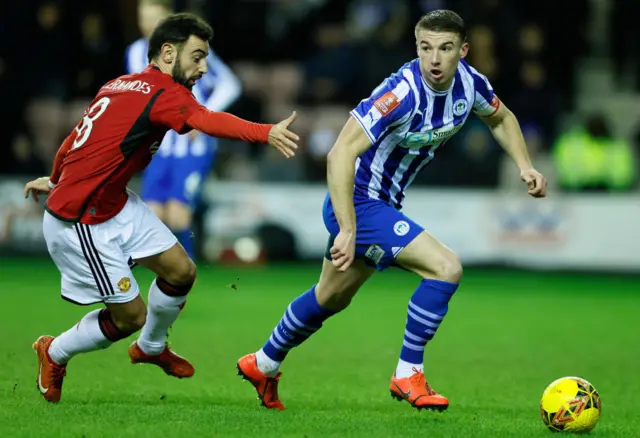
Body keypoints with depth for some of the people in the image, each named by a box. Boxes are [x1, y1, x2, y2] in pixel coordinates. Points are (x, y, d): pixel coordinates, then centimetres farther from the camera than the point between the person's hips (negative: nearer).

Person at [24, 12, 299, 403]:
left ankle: (151, 347, 35)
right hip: (79, 223, -9)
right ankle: (54, 353, 24)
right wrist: (266, 133, -59)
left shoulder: (120, 85, 6)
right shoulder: (164, 92, -21)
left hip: (116, 204, 9)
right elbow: (208, 122, -43)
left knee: (181, 271, 8)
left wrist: (56, 180, 37)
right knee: (132, 315, 0)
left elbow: (77, 138, 19)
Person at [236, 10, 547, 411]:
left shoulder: (469, 83, -7)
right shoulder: (404, 92, -30)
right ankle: (409, 374, -6)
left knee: (331, 297, 26)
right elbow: (341, 153, -34)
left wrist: (524, 165, 2)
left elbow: (501, 118, 17)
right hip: (359, 204, -9)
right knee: (446, 268, -20)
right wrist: (348, 230, -37)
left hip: (383, 203, 9)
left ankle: (264, 365, 46)